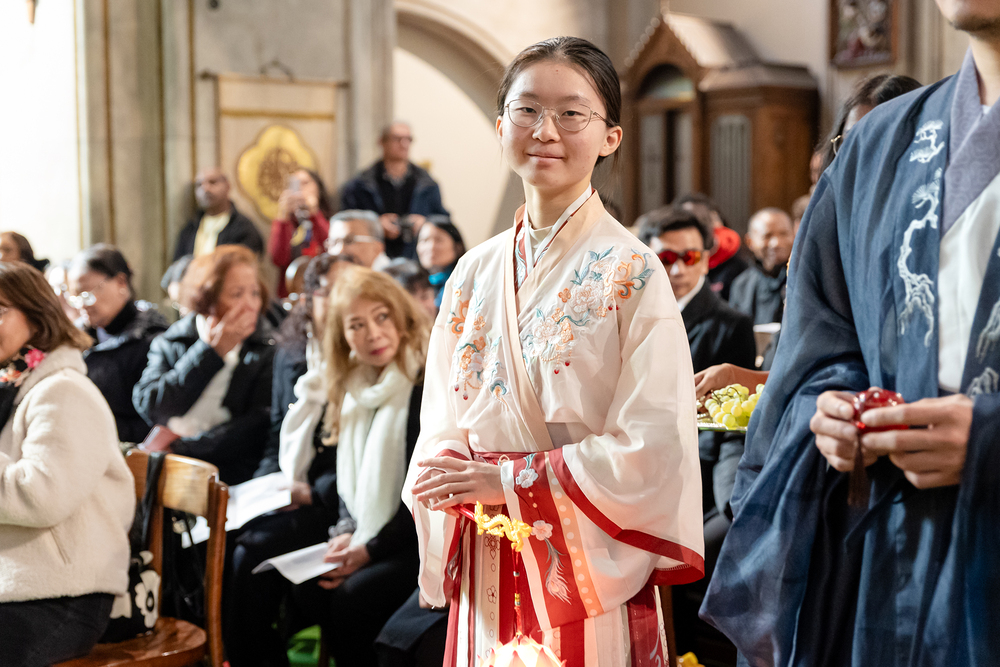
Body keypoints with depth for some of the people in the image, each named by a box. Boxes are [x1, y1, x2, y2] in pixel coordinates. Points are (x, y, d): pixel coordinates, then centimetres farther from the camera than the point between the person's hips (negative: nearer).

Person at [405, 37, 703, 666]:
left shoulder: (632, 273, -9)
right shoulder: (475, 272, 6)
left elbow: (653, 447, -15)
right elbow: (444, 426, 11)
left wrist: (509, 480, -14)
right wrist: (447, 481, -10)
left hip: (587, 570, -4)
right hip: (487, 572, 4)